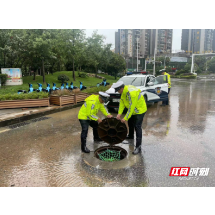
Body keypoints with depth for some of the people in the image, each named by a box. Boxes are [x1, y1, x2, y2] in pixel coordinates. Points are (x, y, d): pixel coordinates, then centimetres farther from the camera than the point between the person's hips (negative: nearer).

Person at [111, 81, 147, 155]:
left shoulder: (132, 93, -34)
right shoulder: (124, 90, -6)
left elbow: (131, 108, -31)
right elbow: (122, 102, -2)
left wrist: (125, 118, -24)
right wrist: (119, 113, -9)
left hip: (140, 110, -9)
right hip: (133, 110, 10)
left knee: (137, 127, -12)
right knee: (130, 122, 25)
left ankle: (138, 147, -7)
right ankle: (130, 136, 51)